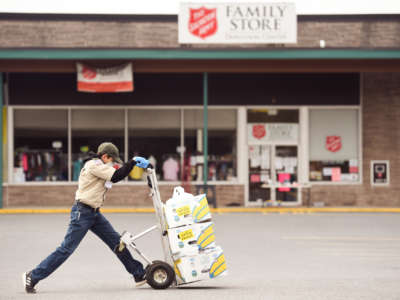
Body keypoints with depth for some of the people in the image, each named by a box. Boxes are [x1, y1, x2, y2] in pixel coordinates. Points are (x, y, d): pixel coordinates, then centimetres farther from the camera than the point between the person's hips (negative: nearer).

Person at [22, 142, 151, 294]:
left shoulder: (99, 167, 17)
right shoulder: (95, 165, -14)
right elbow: (117, 176, -21)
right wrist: (134, 161, -14)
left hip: (94, 213, 10)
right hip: (82, 212, -10)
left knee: (117, 242, 8)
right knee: (67, 248, -9)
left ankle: (139, 274, 14)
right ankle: (32, 277, -2)